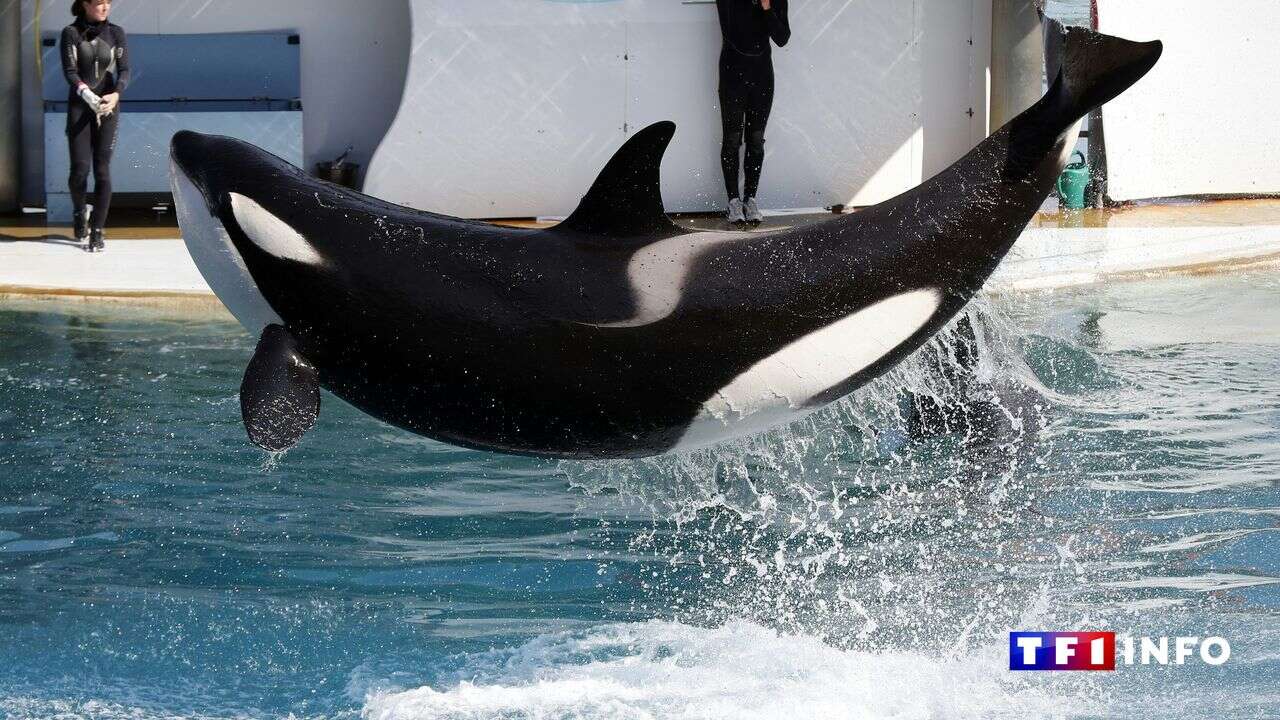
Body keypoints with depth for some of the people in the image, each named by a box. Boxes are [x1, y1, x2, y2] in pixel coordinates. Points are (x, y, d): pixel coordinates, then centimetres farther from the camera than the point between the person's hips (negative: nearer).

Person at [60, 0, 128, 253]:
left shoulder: (116, 33, 6)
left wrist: (116, 94, -22)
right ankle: (80, 213, 24)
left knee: (102, 170, -6)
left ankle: (97, 232, -1)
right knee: (80, 168, -6)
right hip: (79, 106, -1)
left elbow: (124, 70, -1)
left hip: (108, 108, 1)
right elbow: (70, 71, -9)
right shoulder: (71, 33, 0)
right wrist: (88, 95, -26)